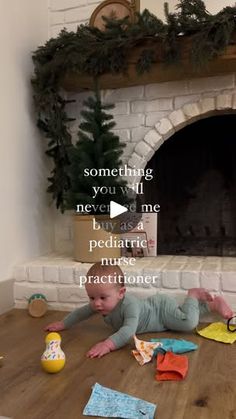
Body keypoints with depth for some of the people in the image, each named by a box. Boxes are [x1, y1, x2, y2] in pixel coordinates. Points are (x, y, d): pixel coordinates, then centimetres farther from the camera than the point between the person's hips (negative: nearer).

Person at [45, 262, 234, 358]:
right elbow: (82, 312, -3)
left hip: (162, 307, -7)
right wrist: (63, 324, -1)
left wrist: (109, 344, -66)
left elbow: (129, 330, -55)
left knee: (188, 322, -26)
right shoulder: (99, 304, -20)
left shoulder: (129, 304, -44)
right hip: (153, 305, 7)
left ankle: (193, 295, 1)